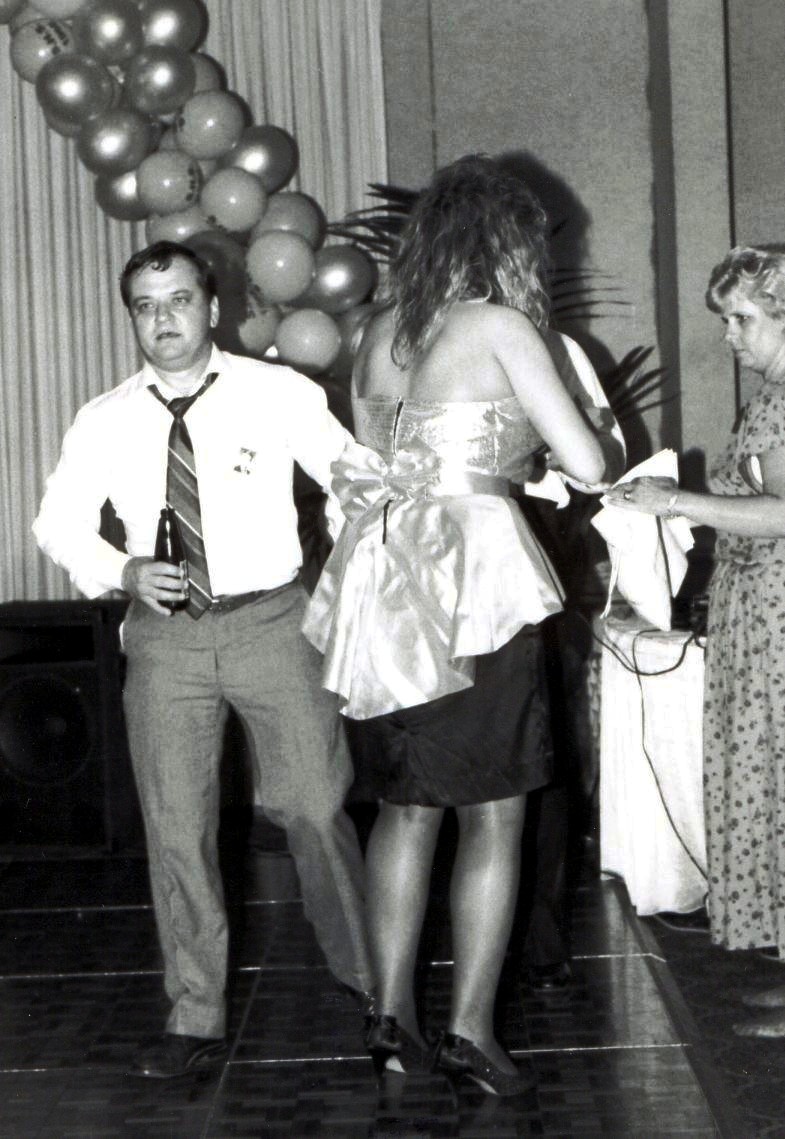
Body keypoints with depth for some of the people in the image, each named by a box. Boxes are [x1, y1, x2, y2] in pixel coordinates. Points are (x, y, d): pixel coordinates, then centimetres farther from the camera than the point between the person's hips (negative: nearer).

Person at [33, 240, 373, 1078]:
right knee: (175, 830, 4)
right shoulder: (105, 422, 5)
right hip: (165, 633, 2)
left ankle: (370, 983, 17)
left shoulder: (280, 394, -2)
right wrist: (122, 573, -7)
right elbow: (58, 522, 12)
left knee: (314, 807, -5)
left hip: (271, 622, -2)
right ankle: (195, 1020, 17)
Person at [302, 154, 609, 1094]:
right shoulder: (499, 326, -5)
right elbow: (588, 464, -6)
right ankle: (469, 1029, 5)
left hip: (382, 583, 6)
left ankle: (390, 1016, 17)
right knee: (494, 814, 4)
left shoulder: (379, 333, 12)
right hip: (475, 576, -6)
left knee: (406, 805, 15)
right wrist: (534, 433, 14)